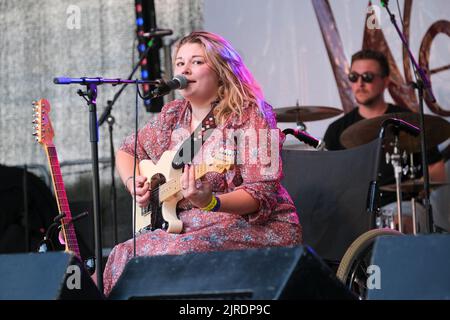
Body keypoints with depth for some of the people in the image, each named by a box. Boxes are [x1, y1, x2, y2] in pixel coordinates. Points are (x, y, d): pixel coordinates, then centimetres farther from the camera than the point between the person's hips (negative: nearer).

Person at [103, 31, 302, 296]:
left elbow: (261, 194, -17)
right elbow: (127, 151, 26)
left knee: (178, 254, -33)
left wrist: (211, 202, -35)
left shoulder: (250, 116, -9)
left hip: (256, 226, -6)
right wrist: (133, 182, 3)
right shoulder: (174, 115, 10)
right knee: (124, 255, -19)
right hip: (186, 225, 6)